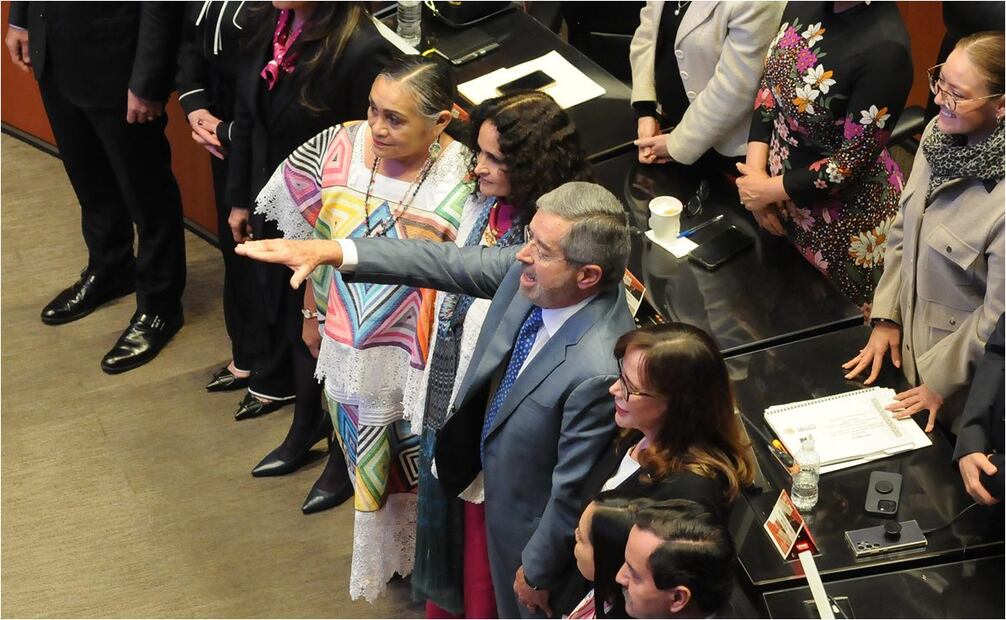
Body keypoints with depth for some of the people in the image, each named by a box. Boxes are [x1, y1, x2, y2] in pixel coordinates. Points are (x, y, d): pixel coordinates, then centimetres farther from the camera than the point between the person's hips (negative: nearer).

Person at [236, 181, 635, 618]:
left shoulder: (599, 371, -40)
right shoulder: (532, 268, -20)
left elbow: (573, 493, -28)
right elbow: (451, 264, -7)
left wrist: (537, 572, -13)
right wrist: (330, 251, -12)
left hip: (534, 522, -7)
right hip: (498, 480, 7)